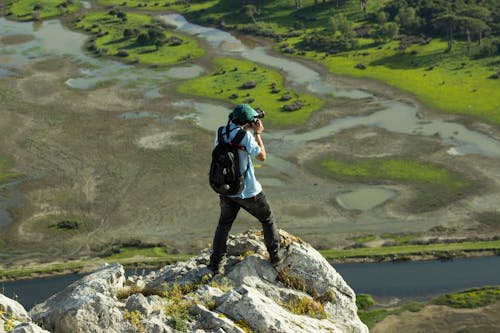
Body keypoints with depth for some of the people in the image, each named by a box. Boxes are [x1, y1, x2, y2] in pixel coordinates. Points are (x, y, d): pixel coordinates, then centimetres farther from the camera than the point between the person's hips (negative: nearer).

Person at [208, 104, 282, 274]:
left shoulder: (221, 133, -4)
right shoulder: (245, 136, -21)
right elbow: (262, 156, -12)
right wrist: (257, 134, -6)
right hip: (248, 191, -5)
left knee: (224, 224, 20)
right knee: (268, 220, 17)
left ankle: (215, 263, 19)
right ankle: (275, 256, 24)